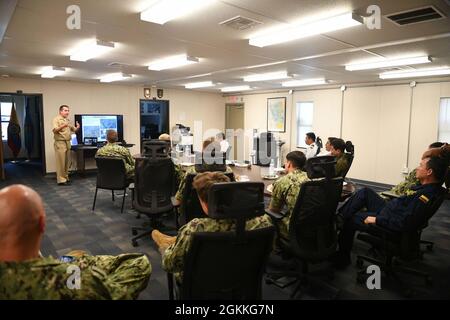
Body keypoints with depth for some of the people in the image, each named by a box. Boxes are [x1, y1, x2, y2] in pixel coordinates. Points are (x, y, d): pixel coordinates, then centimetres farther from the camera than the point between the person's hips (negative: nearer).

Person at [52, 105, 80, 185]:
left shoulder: (67, 120, 17)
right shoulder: (56, 119, -6)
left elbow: (73, 130, 20)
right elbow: (55, 130, -18)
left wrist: (77, 127, -3)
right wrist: (63, 126, -35)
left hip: (68, 143, 7)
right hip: (60, 143, -7)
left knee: (66, 162, 10)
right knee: (61, 162, -6)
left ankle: (65, 177, 18)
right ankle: (61, 180, -3)